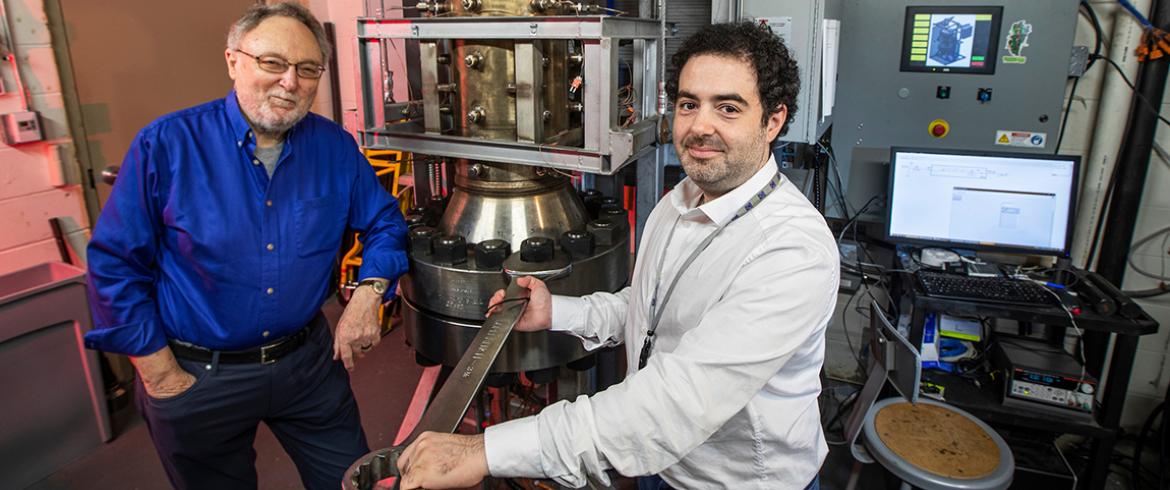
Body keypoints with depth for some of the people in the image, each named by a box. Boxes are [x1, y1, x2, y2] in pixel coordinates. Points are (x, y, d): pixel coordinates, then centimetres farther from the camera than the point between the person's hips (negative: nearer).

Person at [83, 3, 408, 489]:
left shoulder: (335, 147, -4)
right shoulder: (166, 145, -13)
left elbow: (384, 222, 7)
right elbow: (114, 263, -9)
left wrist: (367, 295, -10)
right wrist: (161, 376, -9)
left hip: (309, 360, 2)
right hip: (197, 376, -2)